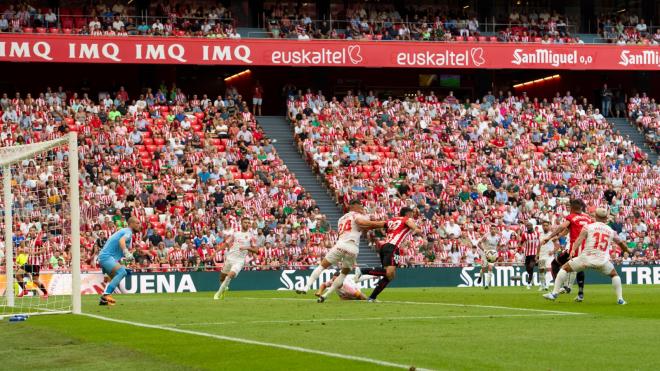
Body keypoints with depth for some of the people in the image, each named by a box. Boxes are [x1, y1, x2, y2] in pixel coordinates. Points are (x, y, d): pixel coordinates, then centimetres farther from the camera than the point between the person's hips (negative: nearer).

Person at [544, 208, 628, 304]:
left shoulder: (588, 227, 5)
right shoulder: (611, 231, 13)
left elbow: (580, 239, -11)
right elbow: (621, 243, 27)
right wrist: (628, 250, 47)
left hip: (586, 258, -2)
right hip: (603, 261, 2)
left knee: (565, 268, 16)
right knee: (614, 275, 29)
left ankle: (554, 293, 8)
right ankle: (620, 299, 19)